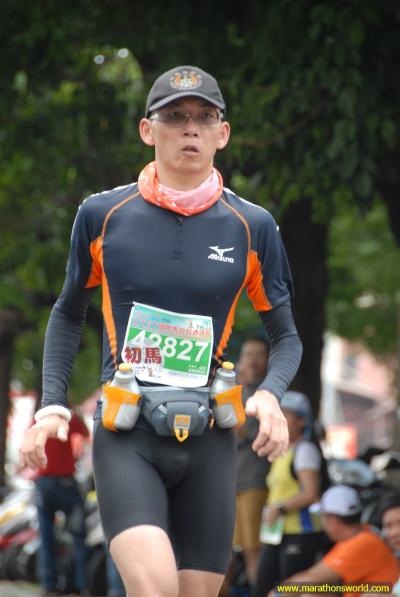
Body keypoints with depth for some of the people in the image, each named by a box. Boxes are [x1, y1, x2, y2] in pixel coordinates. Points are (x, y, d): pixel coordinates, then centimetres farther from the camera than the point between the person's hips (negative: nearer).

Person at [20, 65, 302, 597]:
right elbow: (69, 314, 17)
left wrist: (270, 394, -8)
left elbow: (287, 337, 13)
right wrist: (52, 405, 6)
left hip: (209, 438, 2)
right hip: (125, 434, -2)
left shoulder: (252, 227, 3)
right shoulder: (103, 215, 2)